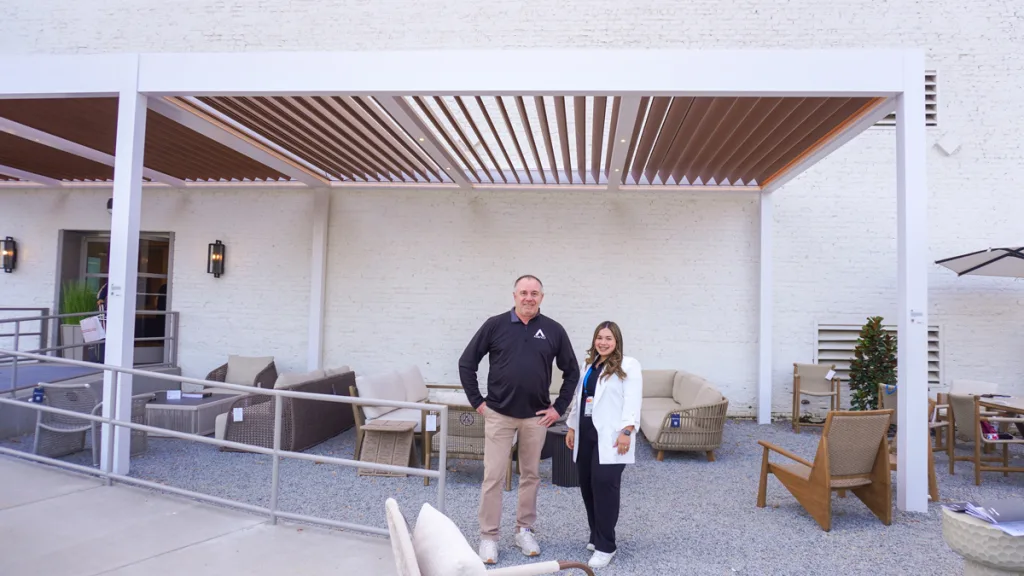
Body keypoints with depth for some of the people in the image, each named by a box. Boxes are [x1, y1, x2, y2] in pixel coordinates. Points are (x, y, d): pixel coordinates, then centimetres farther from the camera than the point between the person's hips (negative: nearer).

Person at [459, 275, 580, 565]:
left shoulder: (553, 330, -1)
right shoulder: (495, 325, -4)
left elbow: (572, 371, 8)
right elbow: (466, 363, 1)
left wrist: (559, 407, 3)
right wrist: (477, 401, -2)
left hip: (536, 417, 2)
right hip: (499, 415, -2)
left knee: (531, 475, 13)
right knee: (493, 476, 1)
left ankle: (524, 530, 29)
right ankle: (488, 537, 14)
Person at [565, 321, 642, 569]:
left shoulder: (628, 366, -5)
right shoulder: (589, 365, 17)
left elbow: (632, 400, -13)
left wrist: (626, 431, -21)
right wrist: (571, 427, 18)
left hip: (609, 436, -7)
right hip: (586, 434, 7)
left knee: (604, 485, -10)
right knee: (587, 486, 9)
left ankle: (605, 545, 1)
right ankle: (597, 536, 25)